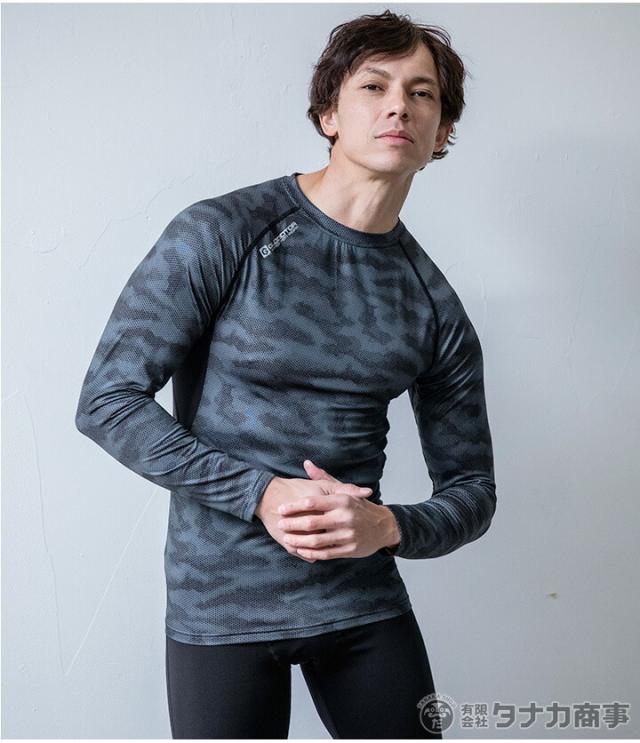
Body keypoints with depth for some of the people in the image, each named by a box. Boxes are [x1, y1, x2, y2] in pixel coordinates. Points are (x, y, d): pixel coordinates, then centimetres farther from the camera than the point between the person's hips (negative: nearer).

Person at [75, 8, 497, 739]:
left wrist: (389, 526, -15)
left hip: (365, 602, 4)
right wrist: (260, 494, -20)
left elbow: (471, 490, 7)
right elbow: (107, 399, -12)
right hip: (222, 605, -3)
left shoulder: (434, 305, 1)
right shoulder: (222, 233, -10)